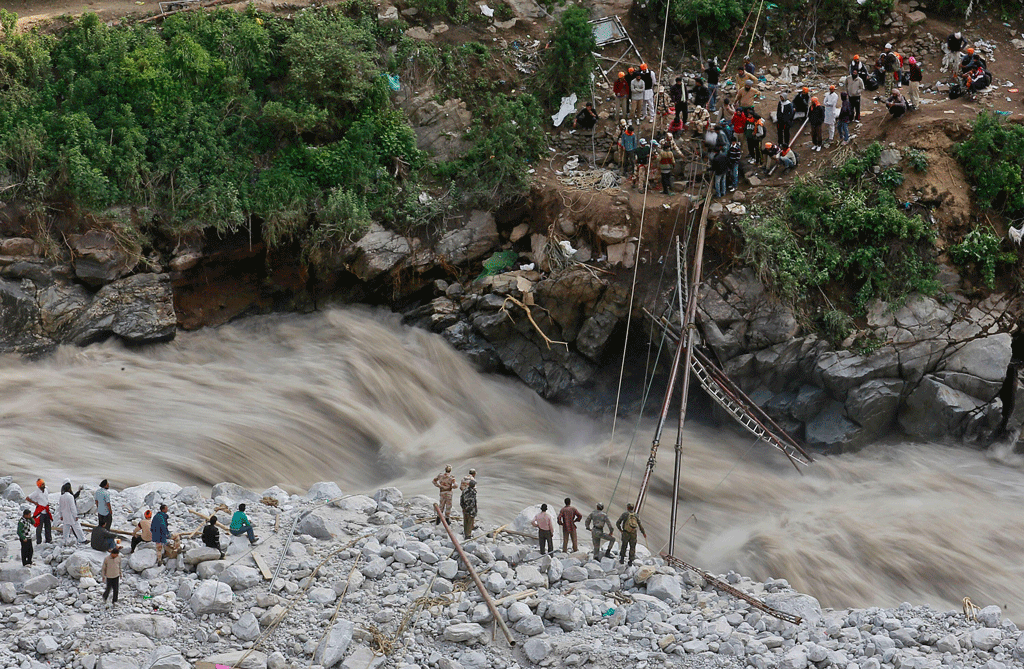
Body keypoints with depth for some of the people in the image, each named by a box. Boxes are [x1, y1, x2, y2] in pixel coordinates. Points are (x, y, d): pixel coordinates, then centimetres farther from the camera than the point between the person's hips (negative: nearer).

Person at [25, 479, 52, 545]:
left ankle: (48, 540, 22)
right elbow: (27, 498, -17)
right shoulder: (36, 492, -15)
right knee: (39, 527, -1)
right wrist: (35, 503, -12)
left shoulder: (45, 490, 7)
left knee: (48, 526, 12)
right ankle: (39, 542, 7)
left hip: (46, 511, 7)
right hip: (40, 512, -7)